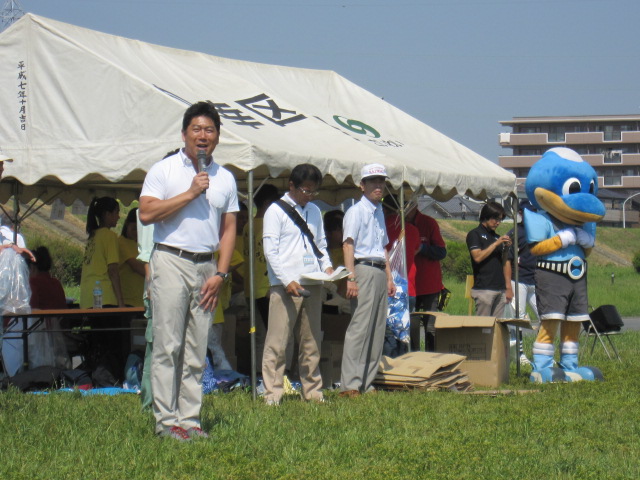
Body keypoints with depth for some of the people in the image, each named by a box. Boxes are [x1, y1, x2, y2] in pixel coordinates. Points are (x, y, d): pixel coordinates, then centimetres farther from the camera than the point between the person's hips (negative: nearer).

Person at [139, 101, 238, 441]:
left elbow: (229, 229, 12)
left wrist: (220, 274, 1)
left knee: (197, 350, 5)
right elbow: (146, 213, -12)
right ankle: (166, 420, -5)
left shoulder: (225, 178, 13)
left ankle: (189, 418, 8)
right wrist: (191, 193, -13)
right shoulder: (164, 170, 0)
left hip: (206, 266, 4)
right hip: (171, 261, -4)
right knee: (168, 346, -7)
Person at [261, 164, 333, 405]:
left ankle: (312, 390, 14)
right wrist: (287, 281, -15)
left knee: (312, 341, 8)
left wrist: (327, 266, 4)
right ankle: (272, 392, -5)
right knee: (278, 341, -7)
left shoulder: (314, 211, 18)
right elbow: (270, 251, -7)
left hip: (313, 285, 6)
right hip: (285, 285, -6)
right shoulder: (276, 211, -1)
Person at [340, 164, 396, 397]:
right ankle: (349, 385, -15)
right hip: (364, 270, -9)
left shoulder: (379, 213, 20)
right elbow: (348, 245, -14)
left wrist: (389, 277, 20)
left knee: (377, 330, 7)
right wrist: (351, 278, -22)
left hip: (380, 273, 9)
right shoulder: (356, 211, -6)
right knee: (359, 327, -13)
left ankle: (366, 383, 11)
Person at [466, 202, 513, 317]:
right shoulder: (474, 234, 2)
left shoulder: (497, 237, 20)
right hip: (483, 289, -6)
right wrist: (496, 244, -11)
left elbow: (504, 263, 18)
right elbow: (478, 257, -12)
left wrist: (508, 287, 8)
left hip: (500, 290, 6)